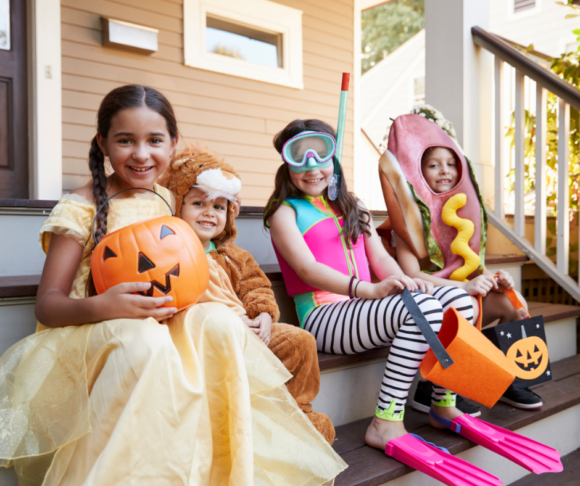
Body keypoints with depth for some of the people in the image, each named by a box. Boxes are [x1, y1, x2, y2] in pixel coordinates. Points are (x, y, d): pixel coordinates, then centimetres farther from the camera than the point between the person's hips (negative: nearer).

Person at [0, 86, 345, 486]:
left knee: (221, 321, -24)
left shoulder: (168, 201, 9)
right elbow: (48, 304, -9)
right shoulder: (81, 208, -7)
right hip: (86, 332, -5)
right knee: (143, 338, -37)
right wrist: (100, 306, -30)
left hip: (160, 324, 5)